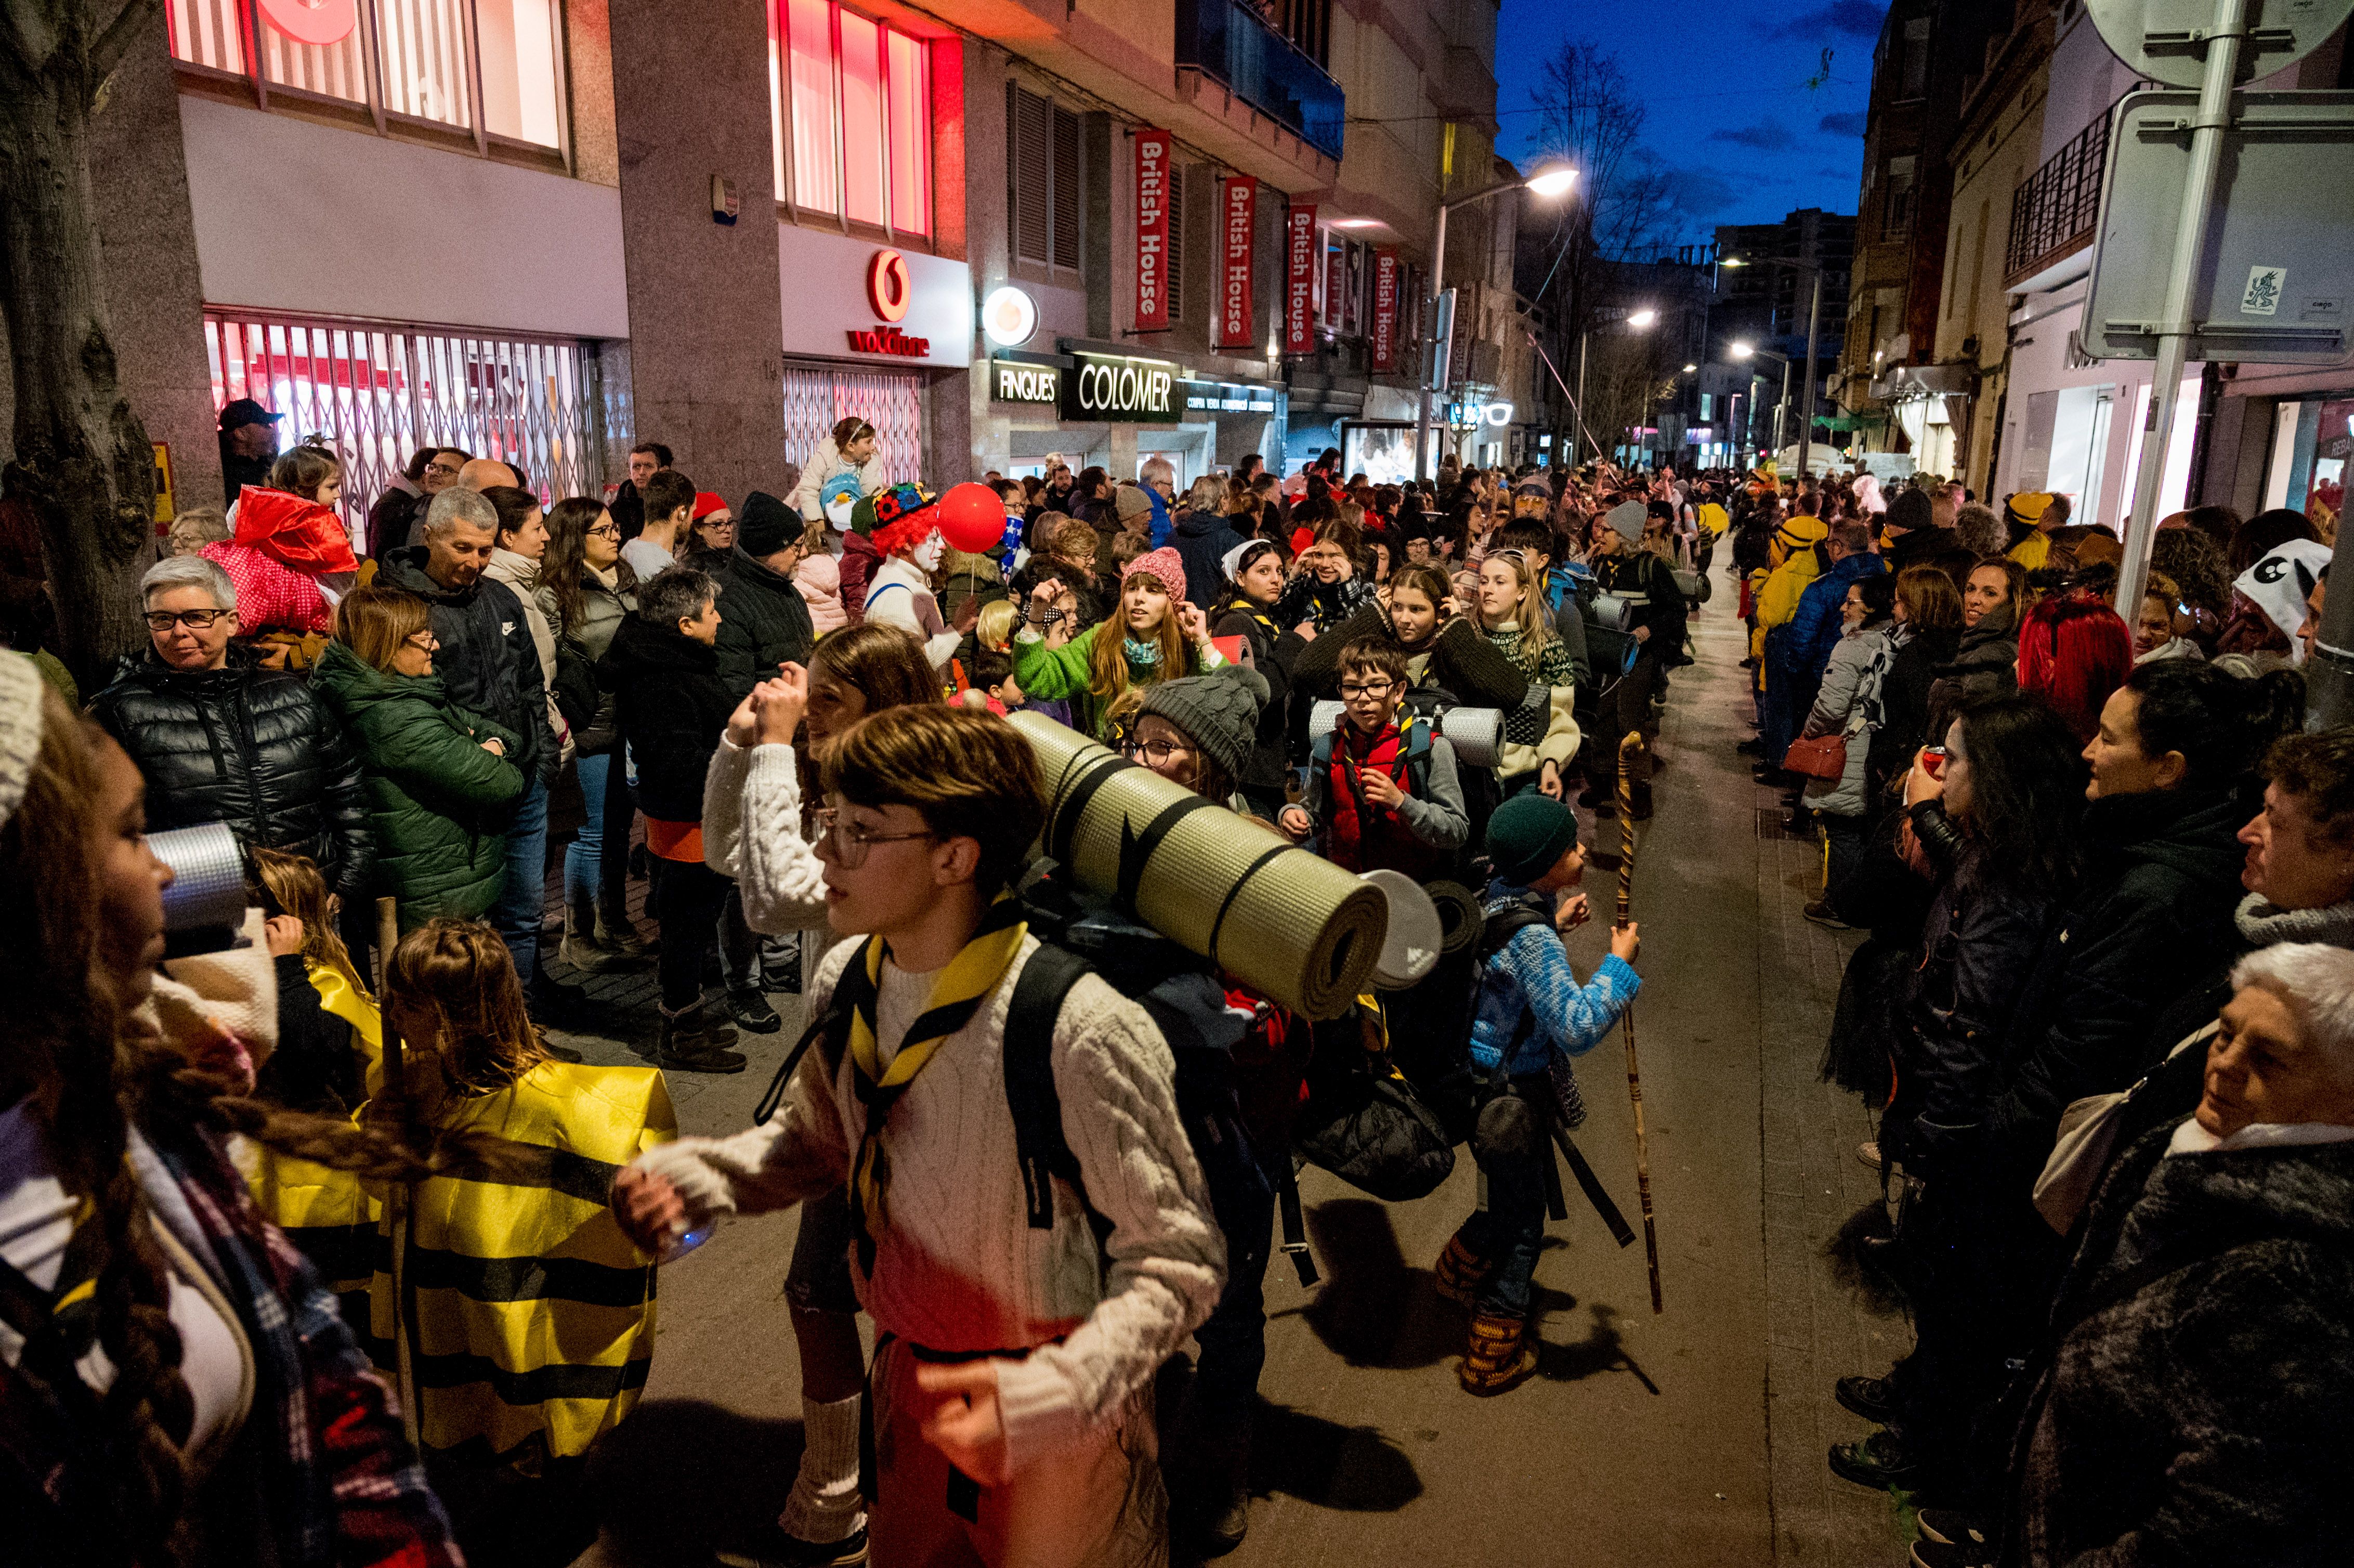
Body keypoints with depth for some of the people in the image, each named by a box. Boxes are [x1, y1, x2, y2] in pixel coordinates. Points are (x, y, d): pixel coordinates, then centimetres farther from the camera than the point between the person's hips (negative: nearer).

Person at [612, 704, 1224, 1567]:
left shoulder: (1081, 1032, -31)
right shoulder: (845, 979, -9)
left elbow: (1176, 1256, -22)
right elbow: (817, 1135, 9)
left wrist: (1058, 1393, -34)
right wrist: (698, 1174, -8)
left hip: (1060, 1428, -5)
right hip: (911, 1375, 6)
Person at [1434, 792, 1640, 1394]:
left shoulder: (1501, 896, -1)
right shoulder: (1530, 938, -30)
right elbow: (1578, 1028, -34)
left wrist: (1556, 925, 11)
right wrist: (1620, 962, -24)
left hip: (1484, 1075, 9)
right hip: (1509, 1095, -9)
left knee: (1513, 1196, 29)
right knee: (1521, 1220, 9)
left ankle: (1458, 1271, 52)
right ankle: (1493, 1360, 25)